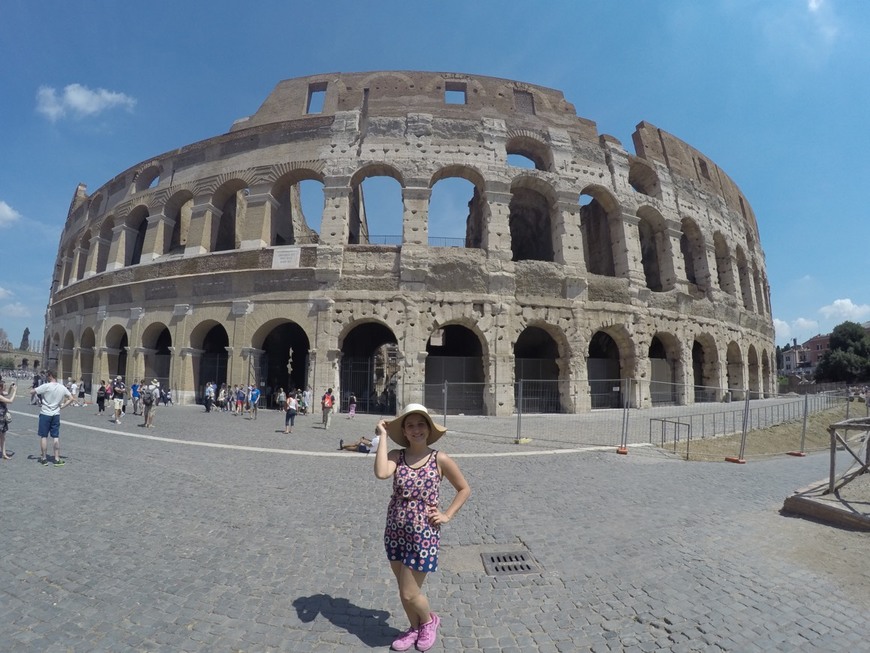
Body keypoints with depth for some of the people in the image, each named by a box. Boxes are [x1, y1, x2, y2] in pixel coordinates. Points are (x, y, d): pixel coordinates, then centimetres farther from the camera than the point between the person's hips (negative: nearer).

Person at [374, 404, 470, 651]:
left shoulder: (440, 459, -13)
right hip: (395, 531, 4)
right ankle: (415, 628, 47)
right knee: (405, 590, 19)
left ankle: (429, 621, 38)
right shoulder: (396, 456, -8)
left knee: (409, 593, 5)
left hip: (423, 534, -3)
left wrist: (447, 515, -6)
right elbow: (381, 473, -31)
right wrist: (383, 435, -24)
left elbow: (464, 489, 0)